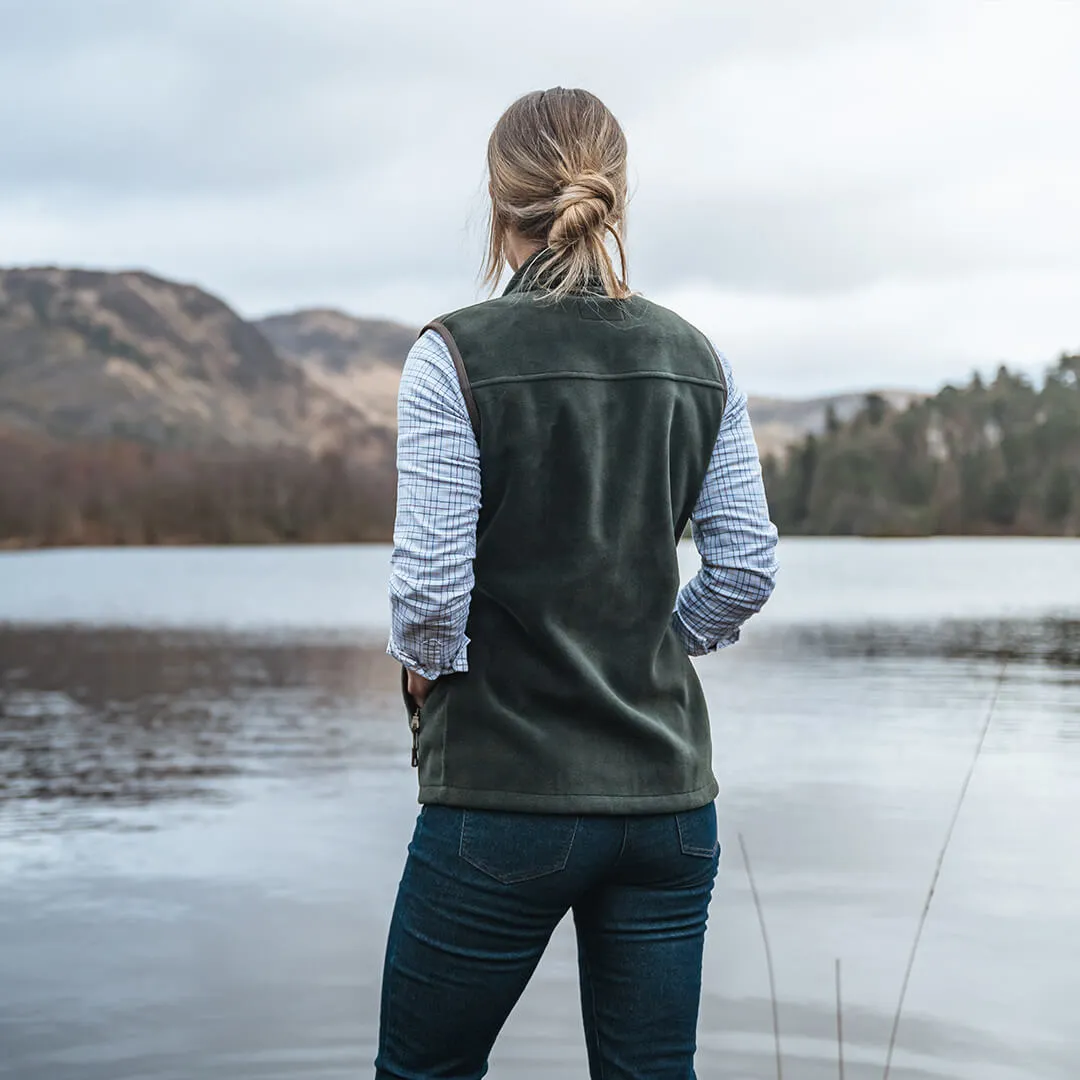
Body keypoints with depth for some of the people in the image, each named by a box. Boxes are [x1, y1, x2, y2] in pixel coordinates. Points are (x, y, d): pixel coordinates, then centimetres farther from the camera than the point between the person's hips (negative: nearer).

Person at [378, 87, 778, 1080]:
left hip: (504, 795, -4)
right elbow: (748, 568, 4)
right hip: (668, 792, 4)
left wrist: (425, 668, 5)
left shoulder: (456, 357, -10)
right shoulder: (695, 360, 4)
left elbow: (430, 584, -15)